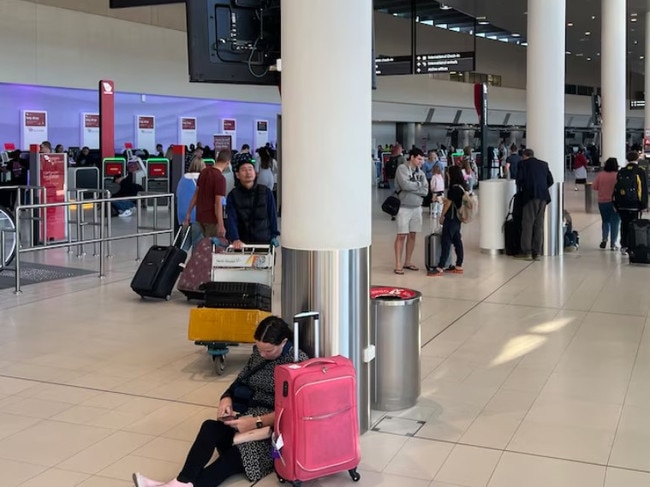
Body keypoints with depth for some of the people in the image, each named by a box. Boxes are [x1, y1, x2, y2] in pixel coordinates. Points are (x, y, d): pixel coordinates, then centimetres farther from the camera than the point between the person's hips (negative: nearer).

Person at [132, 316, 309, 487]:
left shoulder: (298, 360, -12)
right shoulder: (258, 353, 9)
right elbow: (240, 383, 16)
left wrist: (257, 422, -26)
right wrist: (226, 399, -7)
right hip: (252, 417, 6)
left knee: (237, 455, -31)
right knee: (210, 427, -22)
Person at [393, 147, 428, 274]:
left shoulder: (420, 172, 9)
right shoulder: (402, 168, -7)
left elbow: (425, 191, 1)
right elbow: (405, 185, -21)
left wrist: (411, 188, -11)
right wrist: (418, 184, -6)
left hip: (417, 207, 6)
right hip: (404, 207, -6)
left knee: (412, 235, 9)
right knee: (401, 236, -5)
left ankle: (408, 262, 19)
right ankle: (398, 264, -3)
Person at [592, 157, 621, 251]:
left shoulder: (600, 175, -5)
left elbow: (594, 187, -2)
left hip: (602, 202, 2)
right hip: (615, 202, -2)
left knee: (605, 221, 20)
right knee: (614, 222, 7)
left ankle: (604, 238, 2)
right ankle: (613, 244, 6)